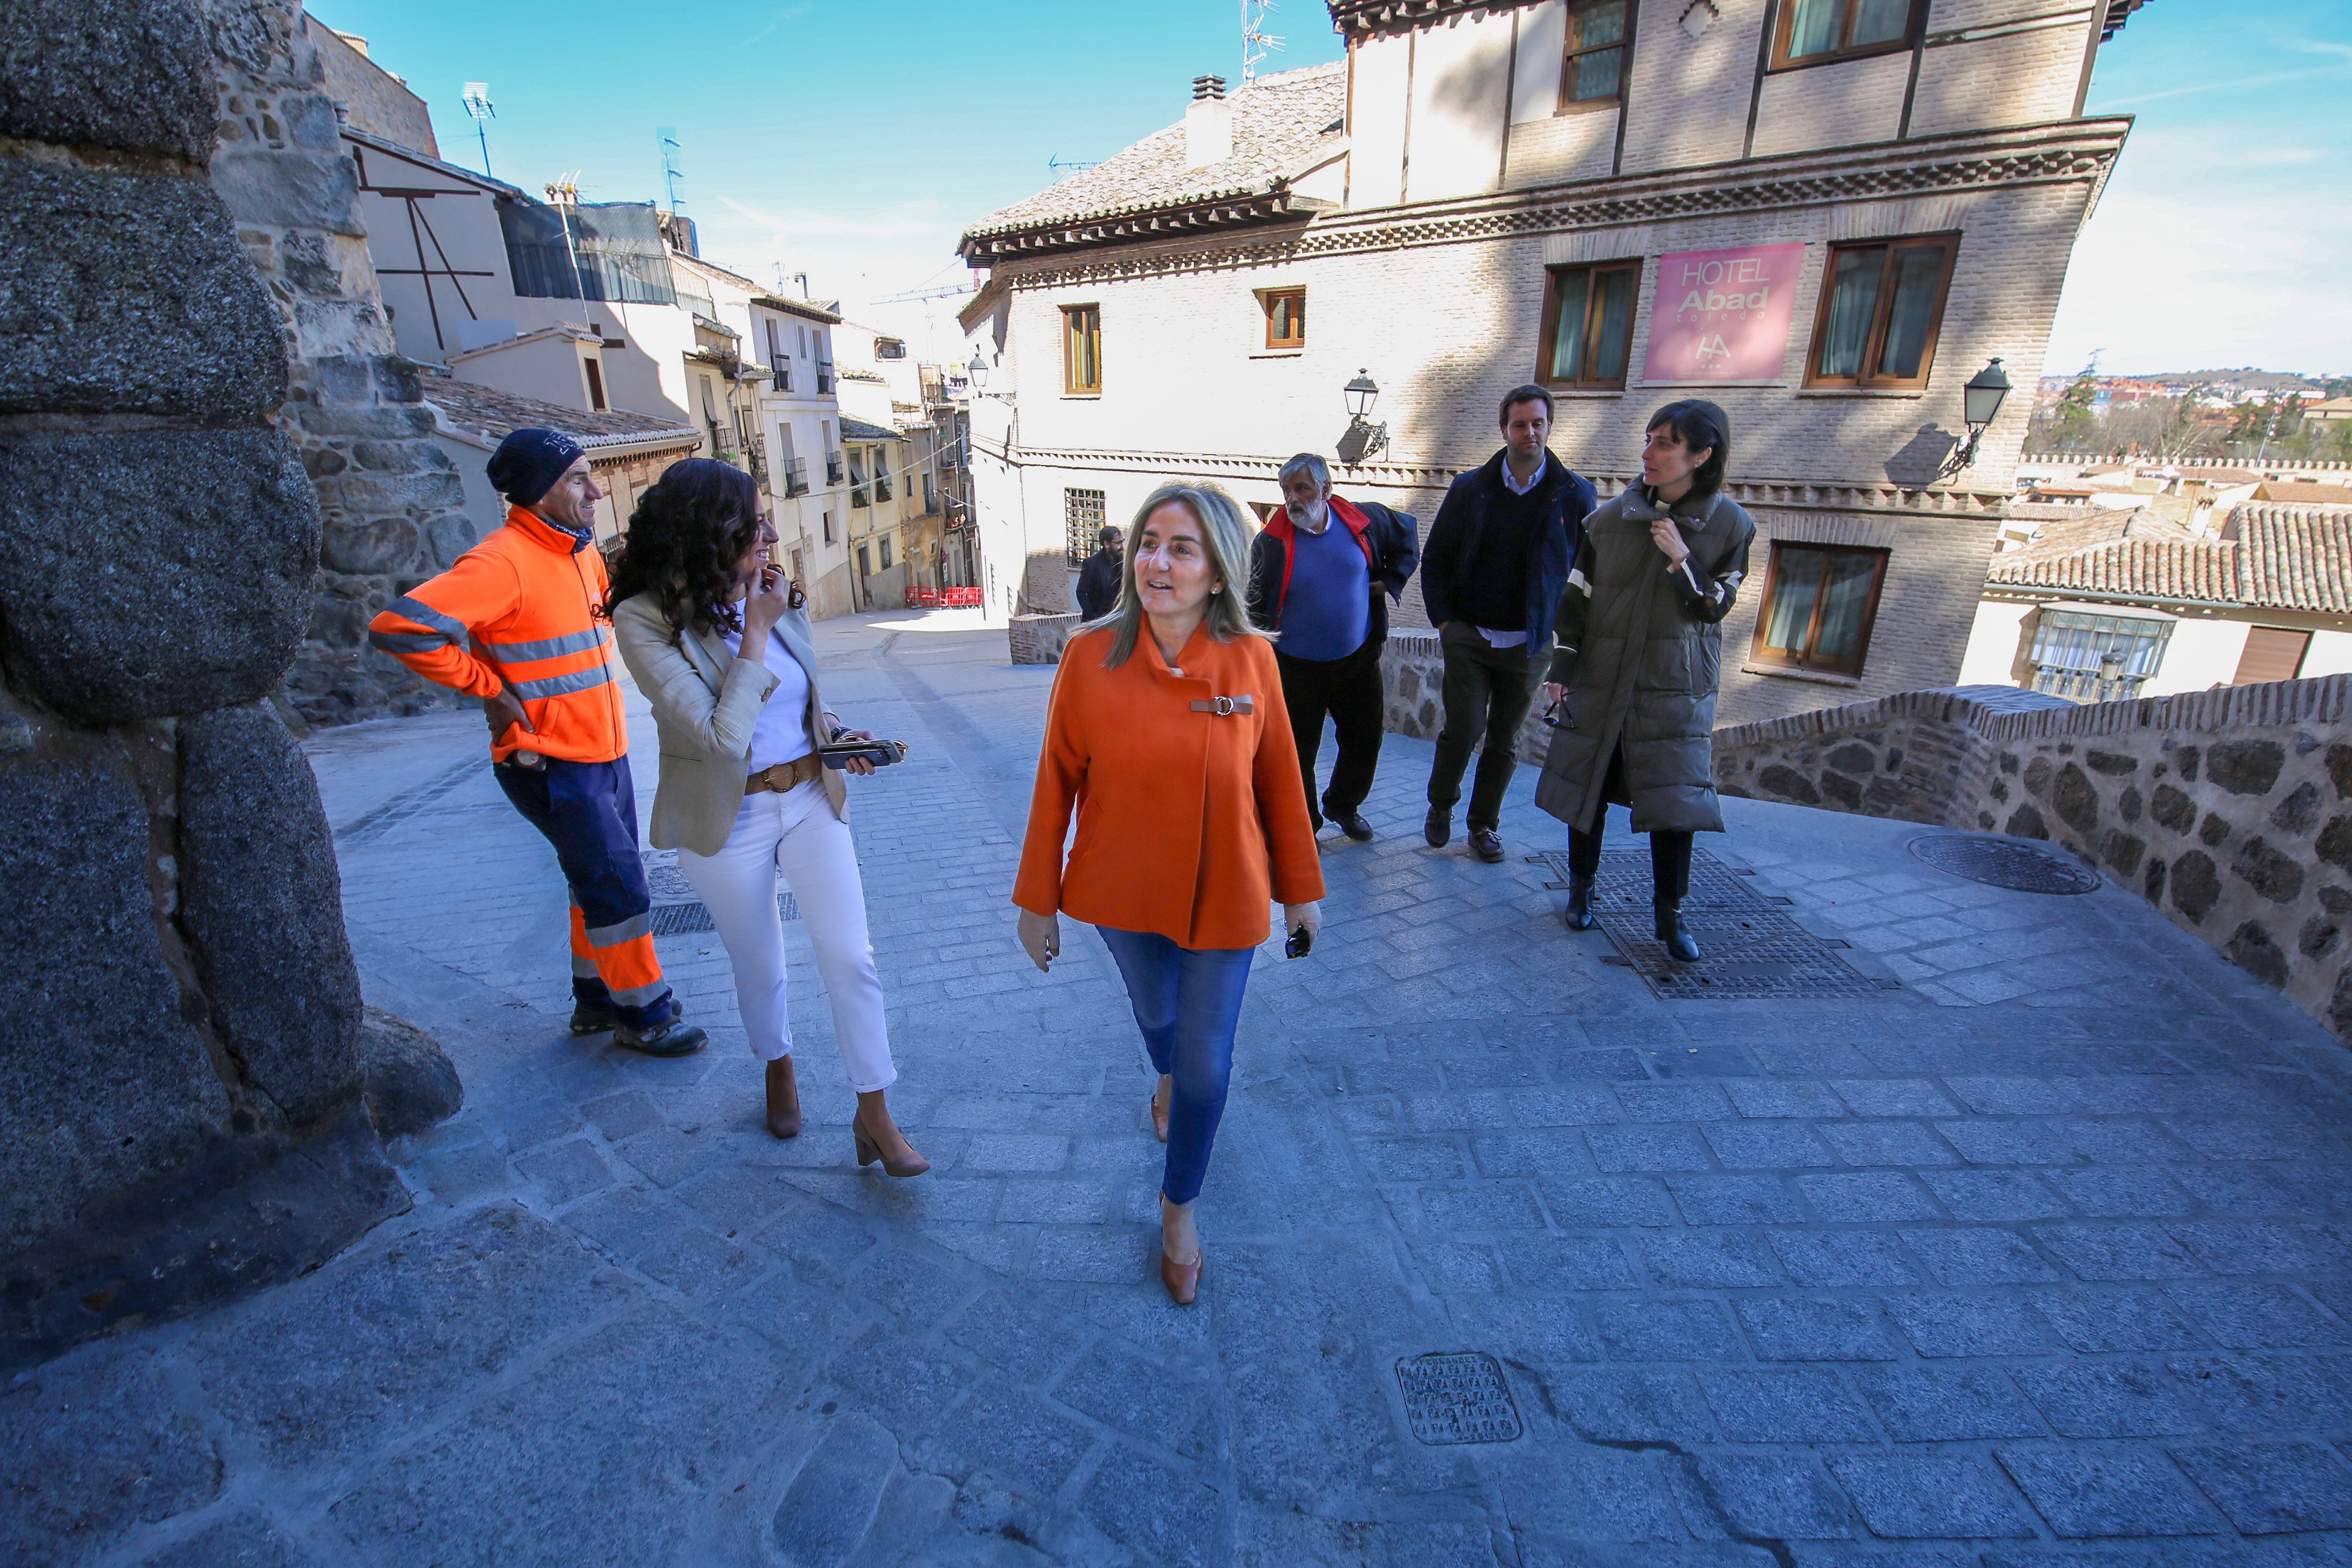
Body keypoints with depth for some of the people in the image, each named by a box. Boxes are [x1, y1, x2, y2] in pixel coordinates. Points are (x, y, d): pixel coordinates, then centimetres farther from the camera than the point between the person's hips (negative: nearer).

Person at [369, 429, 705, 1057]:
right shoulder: (503, 563, -20)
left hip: (605, 752, 9)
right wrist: (491, 686, -18)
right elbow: (399, 628, -27)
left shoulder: (581, 552, 8)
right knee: (618, 887, -2)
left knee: (601, 882, 18)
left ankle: (597, 998, 34)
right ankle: (643, 1015, 14)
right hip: (553, 765, -9)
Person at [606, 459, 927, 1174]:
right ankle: (779, 1070, 46)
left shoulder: (778, 597, 0)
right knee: (758, 969, 17)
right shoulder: (646, 619, -16)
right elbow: (723, 736, -24)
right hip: (729, 821, -3)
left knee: (850, 959, -1)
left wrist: (839, 736, -5)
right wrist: (755, 632, -20)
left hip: (812, 800, 3)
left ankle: (874, 1116, 13)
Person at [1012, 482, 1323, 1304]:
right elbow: (1056, 783, -7)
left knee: (1208, 1064, 8)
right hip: (1123, 891, 1)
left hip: (1223, 895, -1)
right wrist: (1037, 898, -2)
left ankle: (1179, 1208, 36)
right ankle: (1167, 1079, 65)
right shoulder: (1090, 658, -14)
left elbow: (1280, 779, -4)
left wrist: (1301, 888, 3)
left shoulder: (1251, 659, -14)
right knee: (1154, 1010, 27)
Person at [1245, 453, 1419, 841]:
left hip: (1359, 659, 3)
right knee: (1297, 751, 1)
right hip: (1297, 667, -3)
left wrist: (1391, 581, 8)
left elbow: (1408, 533, 18)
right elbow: (1254, 607, -4)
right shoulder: (1270, 542, -11)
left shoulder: (1366, 520, -3)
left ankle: (1343, 806, 40)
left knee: (1366, 739, 14)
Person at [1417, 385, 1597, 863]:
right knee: (1463, 728, -7)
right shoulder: (1470, 489, 2)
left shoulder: (1576, 494, 0)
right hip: (1468, 636, -1)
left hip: (1529, 643, 1)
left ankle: (1485, 824, 25)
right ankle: (1441, 806, 20)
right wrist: (1442, 619, 0)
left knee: (1504, 740, 9)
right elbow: (1434, 559, 7)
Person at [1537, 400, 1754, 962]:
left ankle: (1669, 913, 14)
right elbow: (1577, 596, 3)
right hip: (1599, 682, 1)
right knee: (1587, 788, 7)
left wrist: (1681, 561, -16)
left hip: (1675, 690, -1)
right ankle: (1581, 888, 26)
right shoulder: (1611, 518, 0)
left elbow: (1714, 608, -2)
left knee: (1674, 800, -2)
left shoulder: (1730, 525, -2)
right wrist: (1563, 667, -1)